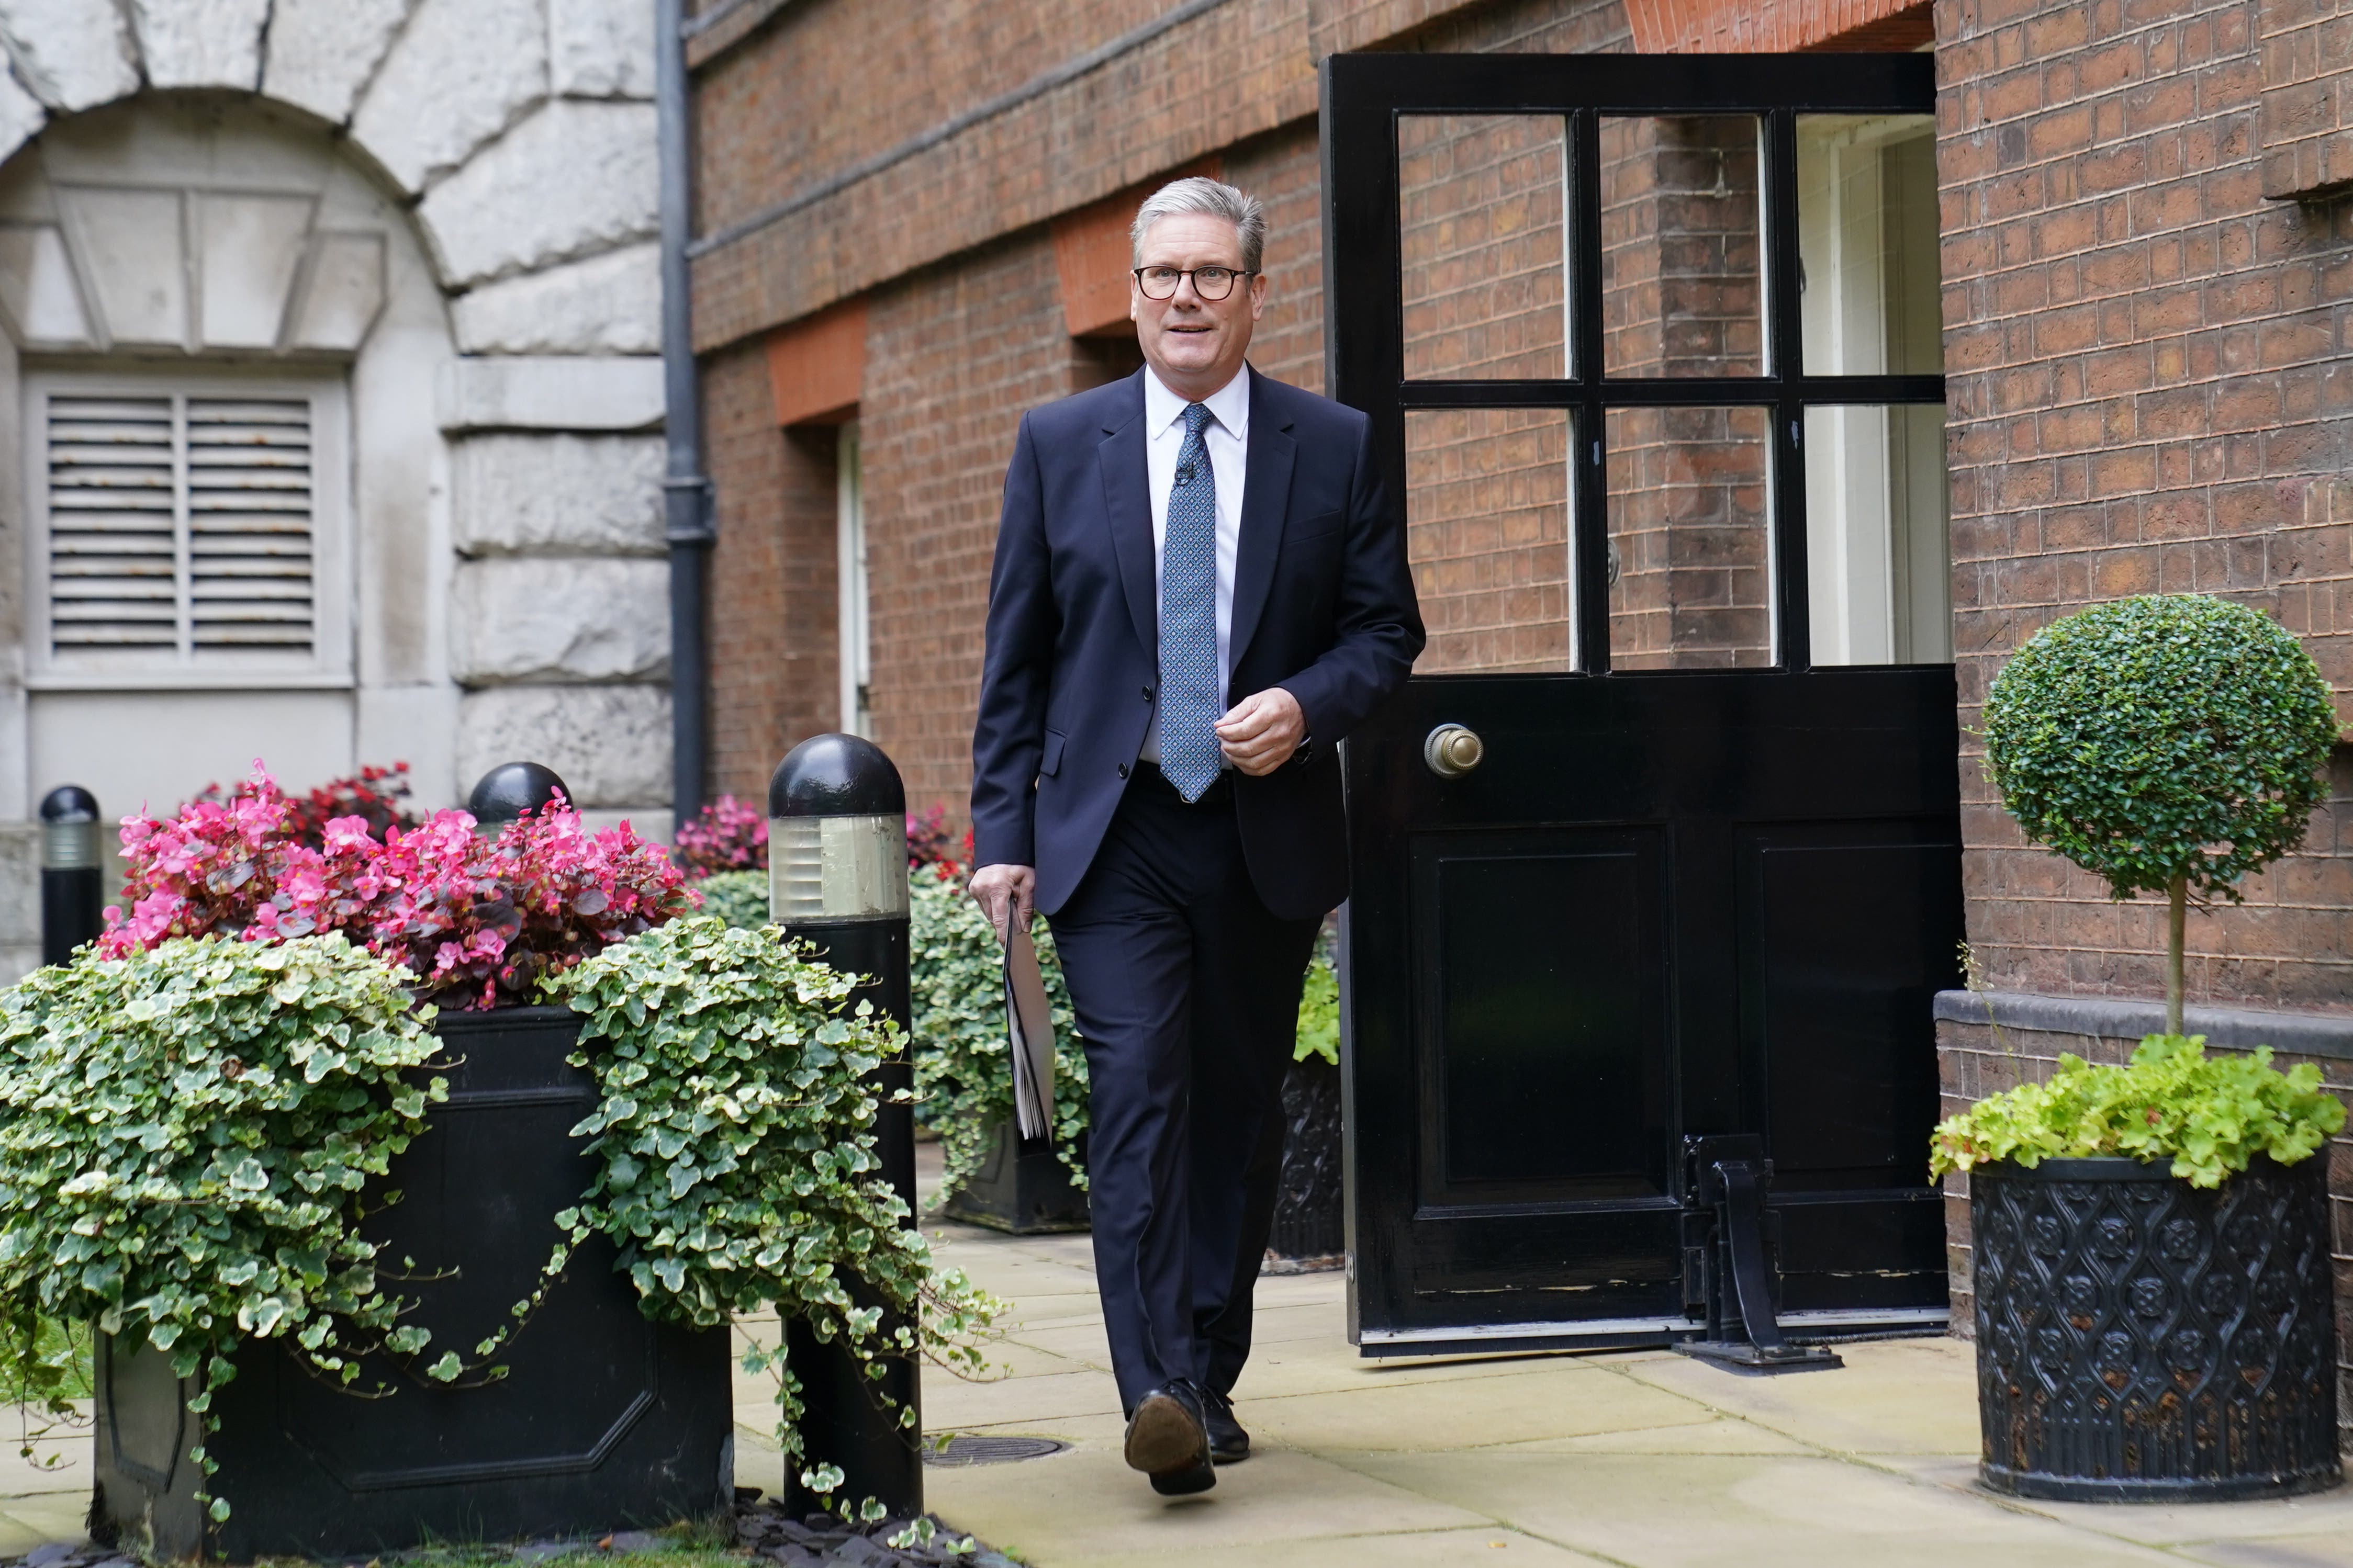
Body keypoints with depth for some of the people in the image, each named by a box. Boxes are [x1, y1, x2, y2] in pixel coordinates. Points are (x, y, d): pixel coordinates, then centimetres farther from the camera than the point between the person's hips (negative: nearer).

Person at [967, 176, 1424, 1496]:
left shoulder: (1336, 447, 5)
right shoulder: (1060, 444, 5)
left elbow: (1388, 628, 8)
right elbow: (1016, 659, 6)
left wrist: (1305, 706, -13)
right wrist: (1003, 831, -1)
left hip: (1269, 835, 1)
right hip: (1113, 836, -1)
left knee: (1240, 1113, 9)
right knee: (1137, 1093, -14)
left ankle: (1213, 1379, 22)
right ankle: (1159, 1395, -19)